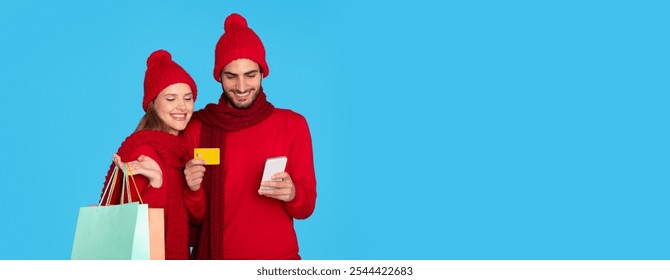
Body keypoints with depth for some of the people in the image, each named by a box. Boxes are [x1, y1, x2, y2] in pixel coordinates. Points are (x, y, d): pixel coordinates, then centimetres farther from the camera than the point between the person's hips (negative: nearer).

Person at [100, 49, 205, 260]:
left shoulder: (183, 148, 1)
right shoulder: (143, 150, -19)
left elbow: (195, 217, 1)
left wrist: (193, 188, -16)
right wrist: (156, 183, -33)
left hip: (178, 254, 7)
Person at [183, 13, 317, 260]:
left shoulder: (293, 125, -5)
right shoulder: (197, 128, -5)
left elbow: (306, 207, -3)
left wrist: (292, 195, -23)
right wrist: (192, 190, -18)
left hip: (278, 259, 0)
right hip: (215, 258, 0)